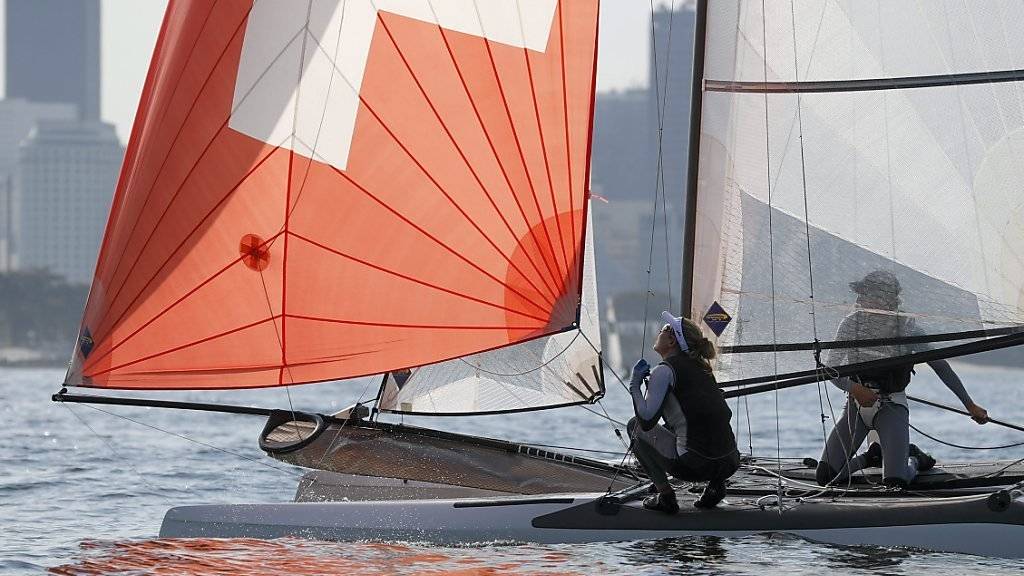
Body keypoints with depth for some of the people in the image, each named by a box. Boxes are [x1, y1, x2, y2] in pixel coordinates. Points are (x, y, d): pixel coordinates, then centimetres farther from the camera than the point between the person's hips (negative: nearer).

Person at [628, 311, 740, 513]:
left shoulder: (665, 370, -3)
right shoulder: (701, 367, 20)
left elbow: (647, 420, -11)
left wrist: (634, 386, 5)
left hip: (696, 465, -6)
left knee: (635, 427, 17)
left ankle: (665, 494, 7)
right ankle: (716, 484, 13)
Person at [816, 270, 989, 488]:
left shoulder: (905, 327, -8)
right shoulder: (851, 324, -1)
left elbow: (939, 365, -3)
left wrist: (970, 405, -2)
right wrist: (854, 388, -30)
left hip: (891, 407, -3)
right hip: (857, 404, 3)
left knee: (895, 482, -22)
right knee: (825, 477, -7)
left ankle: (913, 460, 16)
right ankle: (873, 457, 21)